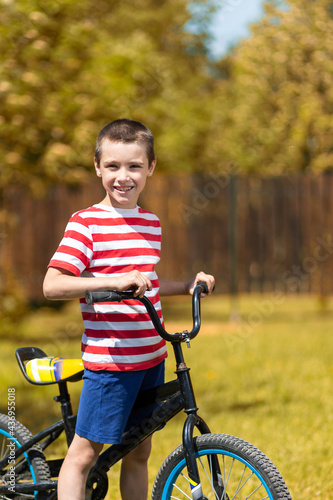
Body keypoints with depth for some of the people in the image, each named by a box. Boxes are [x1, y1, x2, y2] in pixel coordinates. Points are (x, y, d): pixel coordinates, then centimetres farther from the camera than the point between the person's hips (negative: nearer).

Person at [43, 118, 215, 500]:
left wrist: (187, 286, 11)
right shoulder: (85, 223, -9)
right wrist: (116, 281, -27)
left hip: (151, 357, 6)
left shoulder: (150, 224, 11)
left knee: (139, 452, 13)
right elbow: (52, 286, -19)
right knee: (85, 452, -3)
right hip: (108, 358, -6)